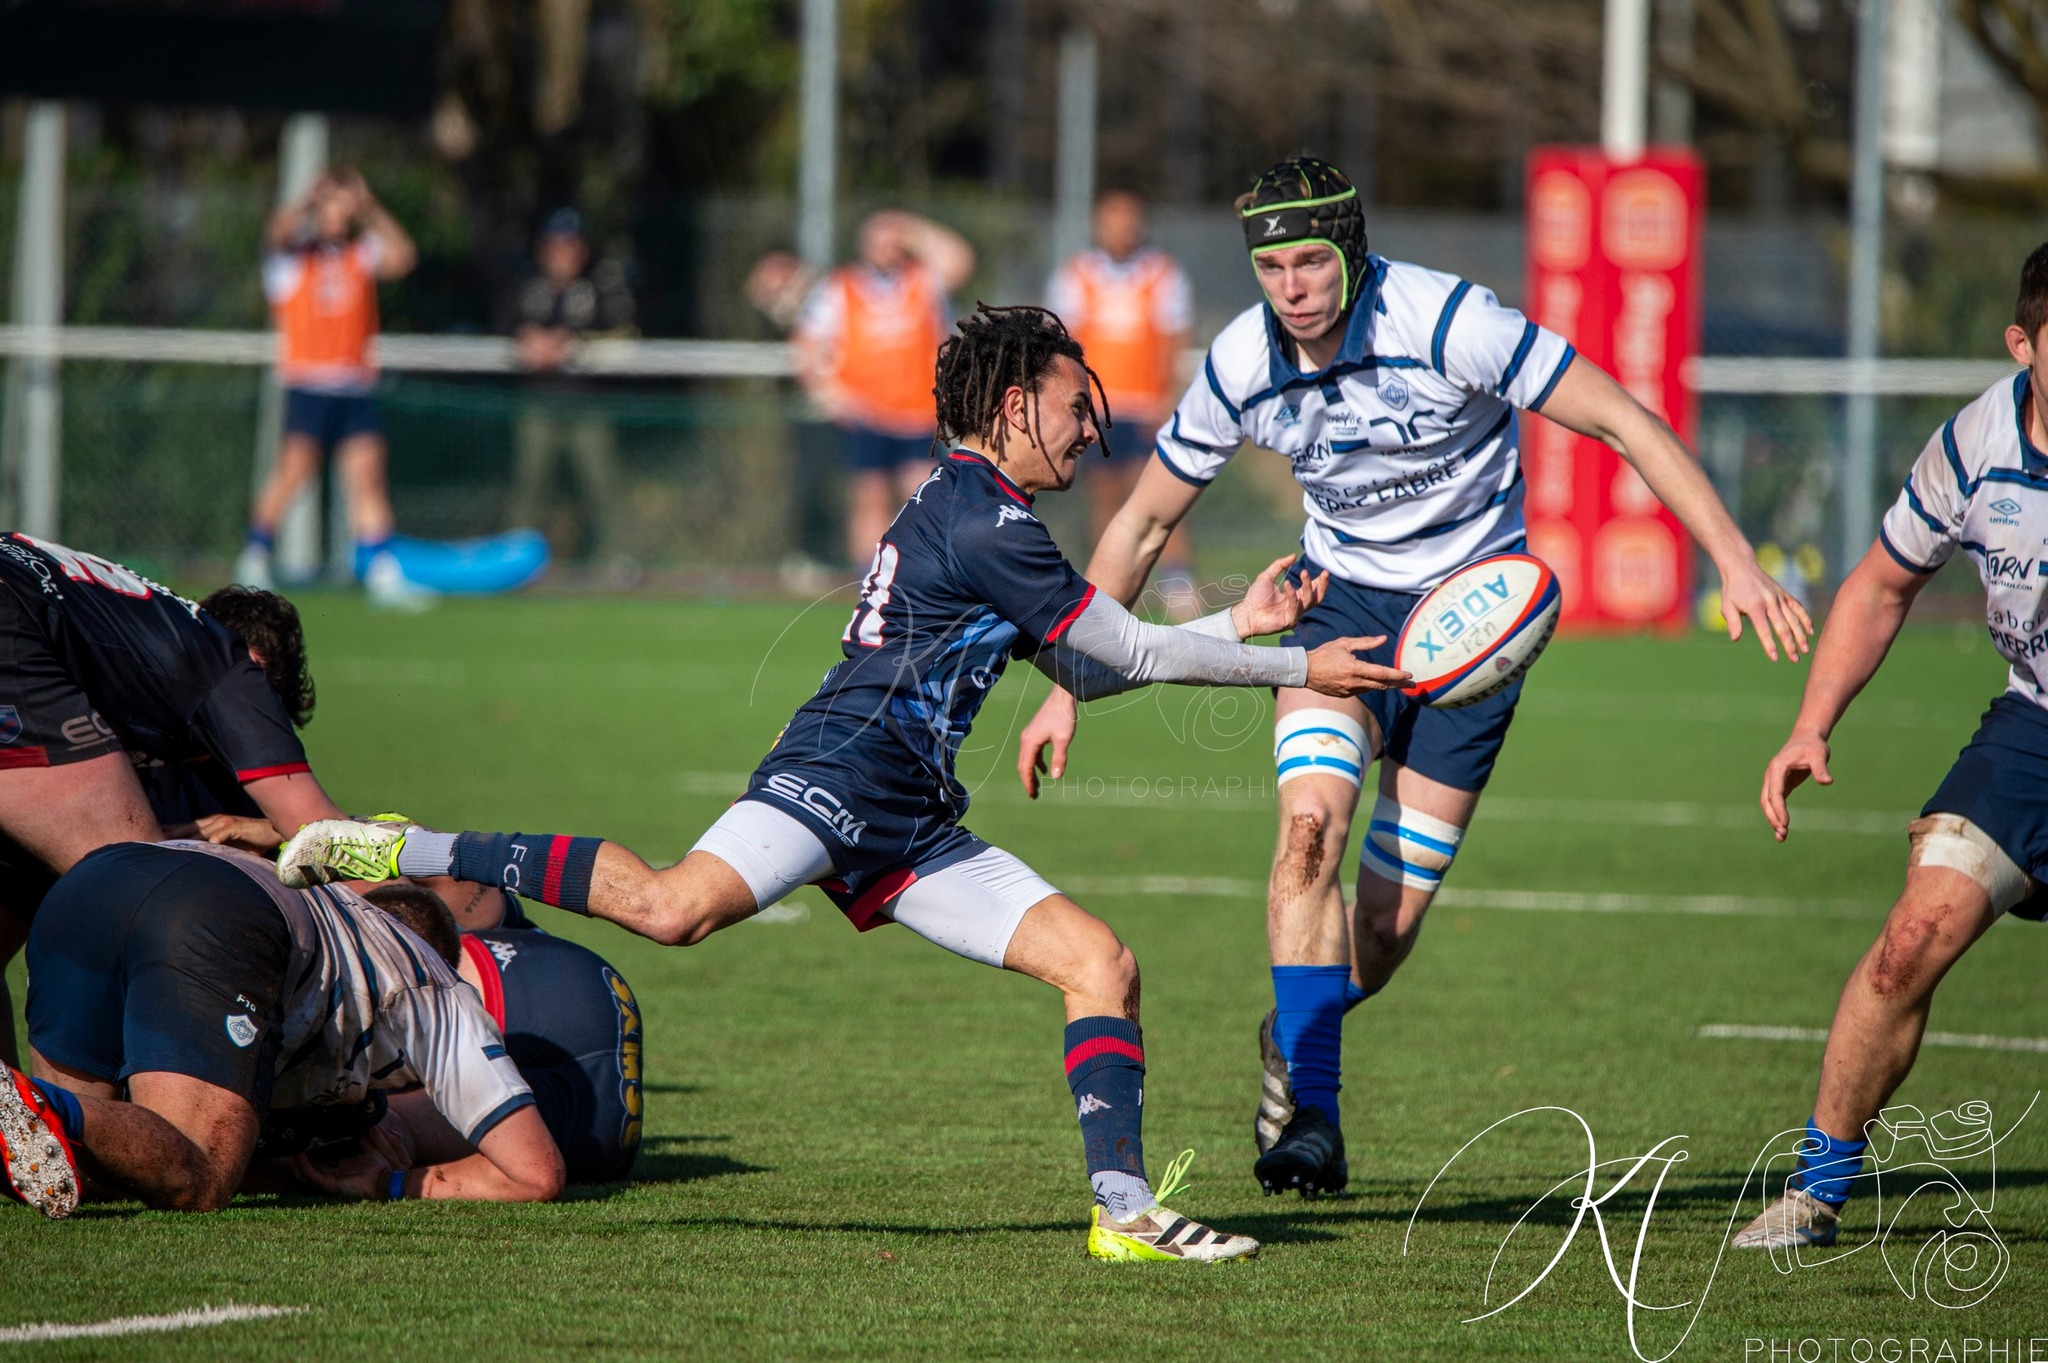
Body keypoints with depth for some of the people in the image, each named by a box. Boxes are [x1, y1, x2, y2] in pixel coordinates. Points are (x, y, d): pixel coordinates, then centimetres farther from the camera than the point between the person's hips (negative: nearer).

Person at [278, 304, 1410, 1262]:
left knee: (1100, 960, 2)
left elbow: (1087, 670, 33)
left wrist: (1238, 624, 32)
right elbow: (1131, 653, -5)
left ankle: (1124, 1208, -3)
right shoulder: (980, 522, -8)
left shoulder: (967, 516, 24)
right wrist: (1296, 670, 4)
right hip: (838, 777, -10)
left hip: (908, 829, 10)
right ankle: (405, 855, -21)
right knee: (674, 907, -30)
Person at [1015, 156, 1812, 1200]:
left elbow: (1624, 422, -20)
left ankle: (1297, 1043, 28)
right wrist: (1069, 688, 3)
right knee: (1311, 821, -27)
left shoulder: (1447, 324, -23)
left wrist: (1734, 562, -28)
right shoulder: (1242, 368, -11)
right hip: (1344, 599, 2)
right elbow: (1143, 524, 4)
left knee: (1389, 923, -5)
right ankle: (1309, 1115, -22)